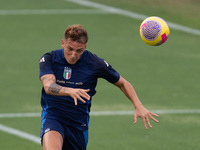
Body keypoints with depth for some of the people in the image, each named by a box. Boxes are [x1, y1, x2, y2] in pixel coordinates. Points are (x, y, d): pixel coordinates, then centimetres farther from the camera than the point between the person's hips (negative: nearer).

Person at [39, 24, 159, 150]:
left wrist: (139, 106, -8)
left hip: (79, 124, 2)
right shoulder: (49, 59, -8)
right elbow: (48, 86, -25)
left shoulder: (95, 63, -6)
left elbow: (122, 83, 6)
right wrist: (70, 91, -46)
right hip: (53, 117, -2)